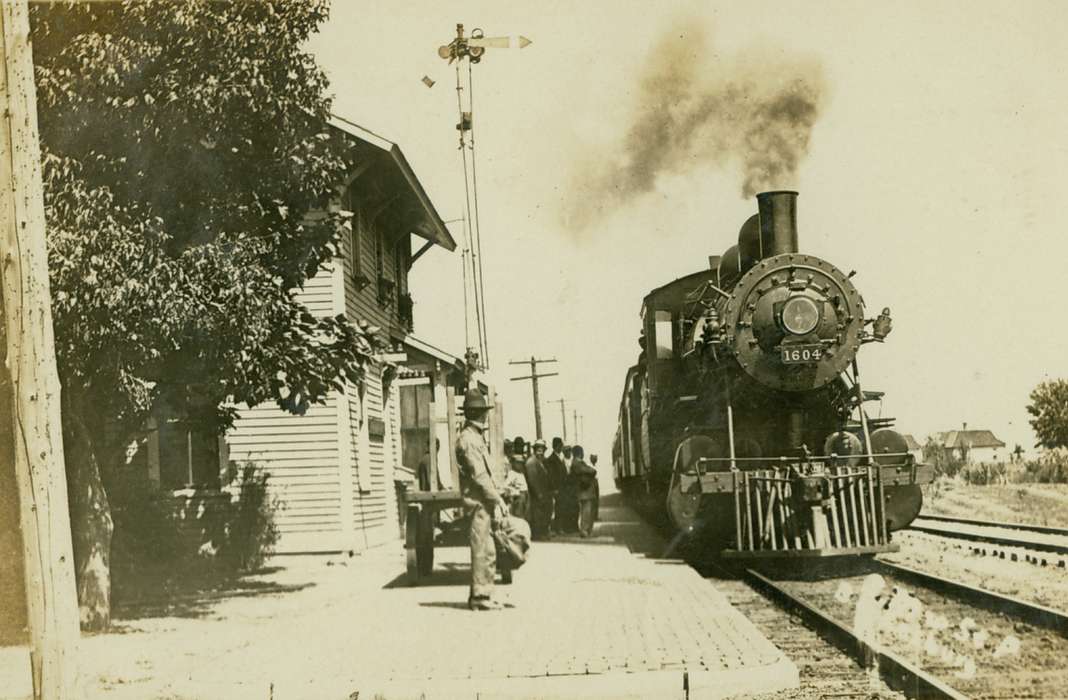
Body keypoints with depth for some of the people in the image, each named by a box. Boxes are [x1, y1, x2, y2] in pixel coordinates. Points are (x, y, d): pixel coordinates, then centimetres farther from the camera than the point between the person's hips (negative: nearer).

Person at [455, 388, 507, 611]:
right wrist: (497, 499, -15)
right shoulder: (468, 440, -13)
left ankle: (482, 595, 17)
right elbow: (479, 476, -18)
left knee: (487, 551, 12)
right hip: (478, 502, -10)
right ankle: (480, 596, -3)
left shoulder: (477, 437, 19)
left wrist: (496, 497, 15)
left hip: (485, 503, 10)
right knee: (482, 551, -7)